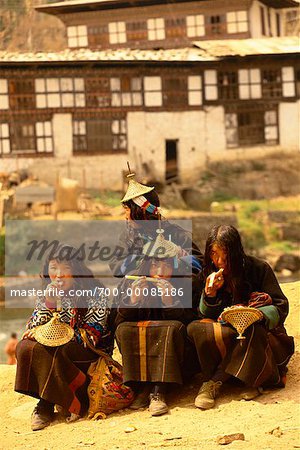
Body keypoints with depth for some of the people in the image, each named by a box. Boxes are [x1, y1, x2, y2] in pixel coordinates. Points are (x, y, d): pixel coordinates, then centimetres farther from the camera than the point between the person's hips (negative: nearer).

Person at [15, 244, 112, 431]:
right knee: (24, 347, -24)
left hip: (92, 353, -5)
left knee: (42, 351, -30)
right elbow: (32, 331, 0)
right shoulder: (47, 295, 7)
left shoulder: (94, 294, -8)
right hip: (56, 351, 5)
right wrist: (48, 302, -15)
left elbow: (91, 336, -14)